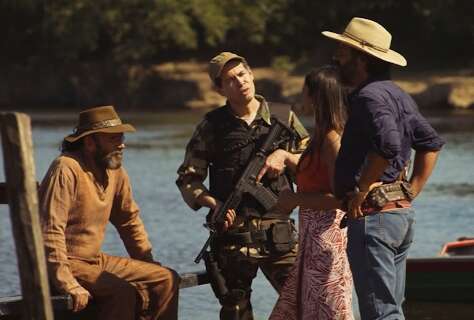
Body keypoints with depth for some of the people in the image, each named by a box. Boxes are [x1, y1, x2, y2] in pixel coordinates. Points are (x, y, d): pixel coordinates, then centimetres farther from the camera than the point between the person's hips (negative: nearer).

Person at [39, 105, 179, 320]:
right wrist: (69, 286, -29)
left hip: (95, 260, 9)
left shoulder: (115, 170, 7)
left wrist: (149, 267, 16)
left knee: (167, 279, 1)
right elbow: (50, 233, -25)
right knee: (122, 293, -29)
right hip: (68, 264, -9)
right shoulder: (66, 169, -20)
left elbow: (129, 220, 21)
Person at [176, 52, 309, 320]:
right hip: (233, 235, 0)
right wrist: (214, 203, -10)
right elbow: (187, 178, 6)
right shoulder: (212, 126, 4)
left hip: (279, 234, 1)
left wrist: (284, 156, -5)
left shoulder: (284, 116, 8)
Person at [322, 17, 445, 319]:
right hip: (403, 213, 10)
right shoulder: (397, 94, 16)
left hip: (373, 215, -10)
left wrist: (360, 193, -20)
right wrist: (412, 190, 16)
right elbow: (432, 142, 21)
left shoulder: (369, 96, -14)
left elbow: (387, 145, -31)